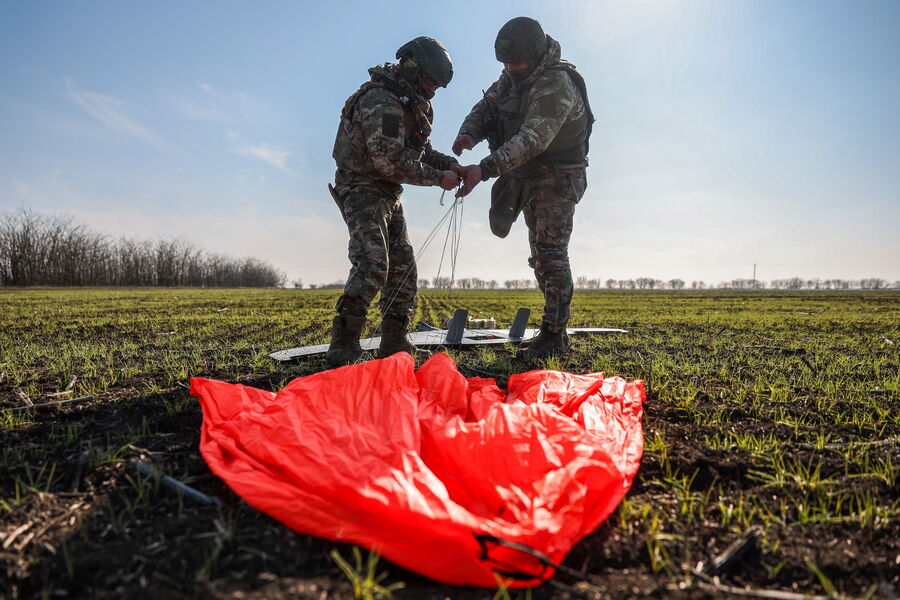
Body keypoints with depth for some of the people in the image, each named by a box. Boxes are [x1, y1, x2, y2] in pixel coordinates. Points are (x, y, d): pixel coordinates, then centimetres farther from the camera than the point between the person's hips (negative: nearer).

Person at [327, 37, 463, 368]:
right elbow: (390, 161, -26)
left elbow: (419, 150, 19)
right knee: (372, 265, -22)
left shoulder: (411, 102, 12)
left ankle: (394, 341, 18)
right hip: (362, 189, -10)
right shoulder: (381, 101, -20)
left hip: (387, 193, 10)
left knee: (403, 266, 9)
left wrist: (449, 162, 0)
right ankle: (343, 346, -15)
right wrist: (438, 178, -19)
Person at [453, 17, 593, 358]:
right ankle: (554, 330, 23)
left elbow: (532, 140, -34)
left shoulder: (556, 85, -24)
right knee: (540, 256, 13)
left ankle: (553, 336, -3)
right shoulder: (515, 76, 3)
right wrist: (468, 134, -20)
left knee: (551, 255, -11)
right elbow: (485, 106, 3)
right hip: (528, 178, 9)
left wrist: (485, 169, -42)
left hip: (557, 179, -9)